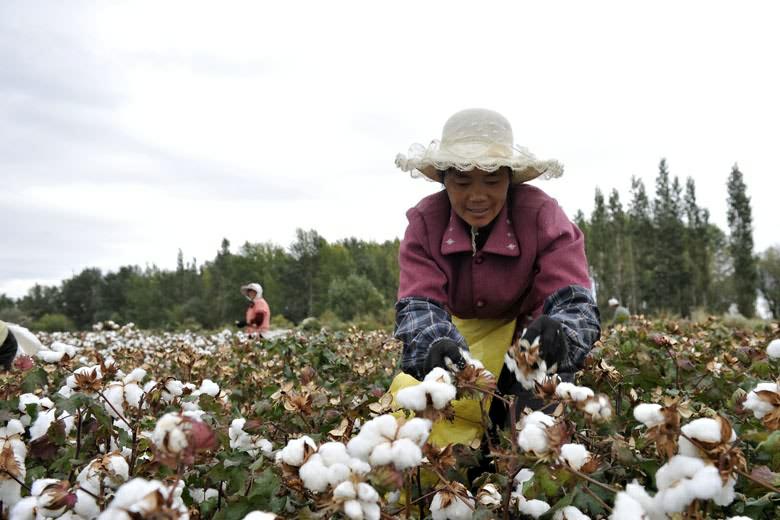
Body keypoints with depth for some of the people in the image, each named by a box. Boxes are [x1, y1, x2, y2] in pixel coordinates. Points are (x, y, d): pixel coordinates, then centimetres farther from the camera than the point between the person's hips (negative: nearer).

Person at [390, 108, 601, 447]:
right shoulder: (425, 221, -17)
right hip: (459, 334, 2)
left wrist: (558, 334, -56)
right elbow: (418, 305, -27)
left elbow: (572, 302, -31)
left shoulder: (542, 215, -22)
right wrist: (436, 346, -51)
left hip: (528, 331, -2)